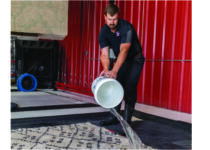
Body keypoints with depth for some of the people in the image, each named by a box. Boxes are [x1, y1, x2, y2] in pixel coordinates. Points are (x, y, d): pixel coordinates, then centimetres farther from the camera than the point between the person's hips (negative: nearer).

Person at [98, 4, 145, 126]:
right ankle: (114, 117, 12)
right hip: (120, 61, 6)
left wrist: (114, 71, -53)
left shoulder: (127, 28, -29)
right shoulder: (104, 32, -11)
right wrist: (106, 69, -41)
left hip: (135, 60, -5)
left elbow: (124, 50, -41)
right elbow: (104, 54, -20)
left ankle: (127, 120, -7)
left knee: (130, 88, -15)